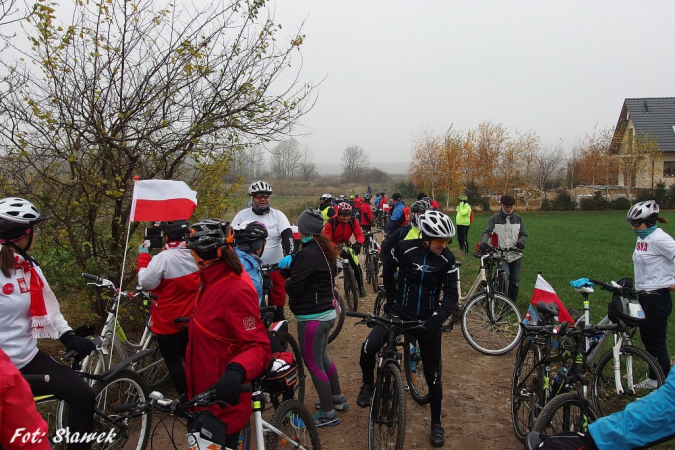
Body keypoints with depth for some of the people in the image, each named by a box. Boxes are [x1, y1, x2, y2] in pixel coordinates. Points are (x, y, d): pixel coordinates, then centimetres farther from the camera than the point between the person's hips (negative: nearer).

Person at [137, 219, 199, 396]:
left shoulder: (164, 257, -24)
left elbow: (146, 282, -21)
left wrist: (143, 256, -12)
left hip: (168, 321, -6)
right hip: (190, 318, 6)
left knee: (173, 362, 8)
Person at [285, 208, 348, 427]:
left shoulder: (307, 254, -21)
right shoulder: (324, 249, 6)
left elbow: (294, 286, -24)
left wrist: (286, 283, 0)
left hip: (312, 317, -10)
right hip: (327, 312, 10)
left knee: (314, 364, 4)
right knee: (322, 357, 25)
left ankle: (328, 413, 15)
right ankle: (337, 398, 40)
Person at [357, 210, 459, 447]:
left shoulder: (447, 259, -10)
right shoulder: (404, 248, -13)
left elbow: (451, 294, -8)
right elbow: (387, 272, 7)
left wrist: (438, 317, -24)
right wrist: (392, 299, 6)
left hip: (427, 319, 1)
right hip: (399, 311, 0)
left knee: (432, 373, 6)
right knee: (368, 348, -21)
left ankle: (436, 423, 27)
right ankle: (368, 384, 11)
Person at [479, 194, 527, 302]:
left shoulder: (518, 219, 7)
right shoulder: (495, 219, -3)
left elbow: (523, 234, 9)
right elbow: (487, 232, -13)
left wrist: (521, 241, -15)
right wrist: (484, 242, -35)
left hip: (515, 254, 4)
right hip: (500, 254, -3)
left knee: (515, 282, 7)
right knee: (505, 275, -26)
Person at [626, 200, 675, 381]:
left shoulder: (659, 238, -18)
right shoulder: (642, 237, 9)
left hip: (657, 297, -9)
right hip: (644, 295, 9)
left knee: (657, 344, -1)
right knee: (647, 341, 18)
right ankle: (653, 380, 33)